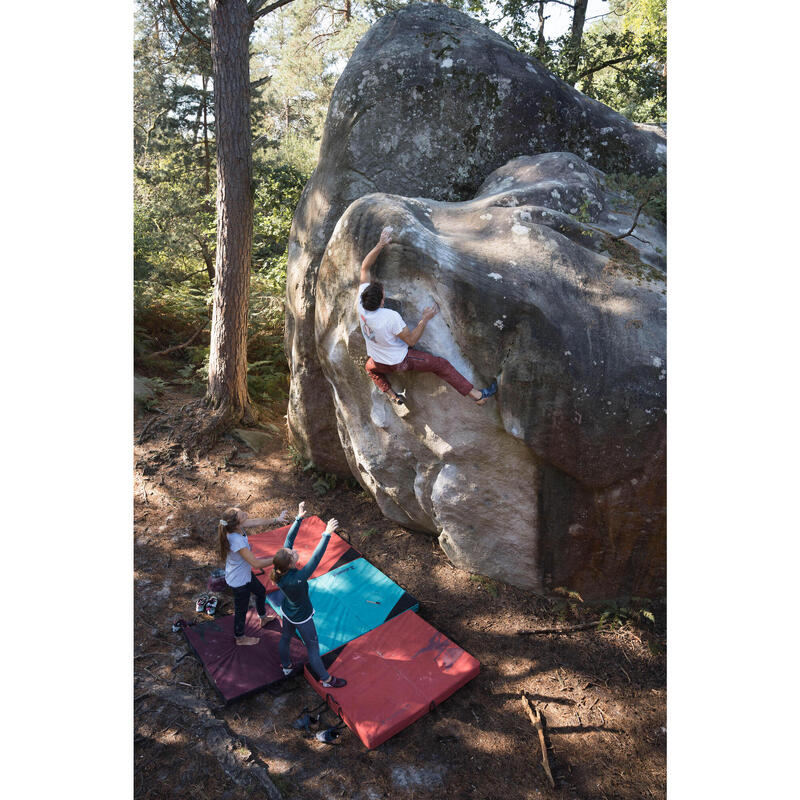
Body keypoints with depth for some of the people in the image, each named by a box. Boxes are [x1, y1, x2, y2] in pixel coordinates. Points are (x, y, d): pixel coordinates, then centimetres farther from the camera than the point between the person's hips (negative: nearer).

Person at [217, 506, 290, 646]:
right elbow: (256, 564, -38)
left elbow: (257, 522, -8)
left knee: (261, 592, 31)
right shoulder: (236, 540, -42)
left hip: (245, 573, 8)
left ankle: (263, 618, 60)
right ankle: (240, 638, 48)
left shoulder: (235, 526, -21)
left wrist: (276, 520, -19)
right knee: (241, 610, 19)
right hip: (239, 581, -8)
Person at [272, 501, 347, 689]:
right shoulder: (297, 580, -44)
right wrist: (326, 535, -54)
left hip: (286, 611, 7)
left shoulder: (281, 570, -26)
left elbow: (289, 539, -23)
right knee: (313, 648, 14)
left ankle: (286, 666, 58)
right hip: (301, 618, -7)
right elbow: (315, 559, -51)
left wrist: (299, 518, -23)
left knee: (285, 637, 30)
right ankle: (327, 679, 35)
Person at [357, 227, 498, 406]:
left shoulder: (361, 302, -21)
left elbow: (365, 267, -12)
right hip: (400, 361, -5)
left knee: (370, 368, 40)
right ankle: (477, 395, 9)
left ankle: (392, 395, 29)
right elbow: (411, 340, -22)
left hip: (380, 363, 5)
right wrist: (425, 318, -17)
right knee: (441, 365, 5)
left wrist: (380, 245, -15)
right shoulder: (391, 317, -36)